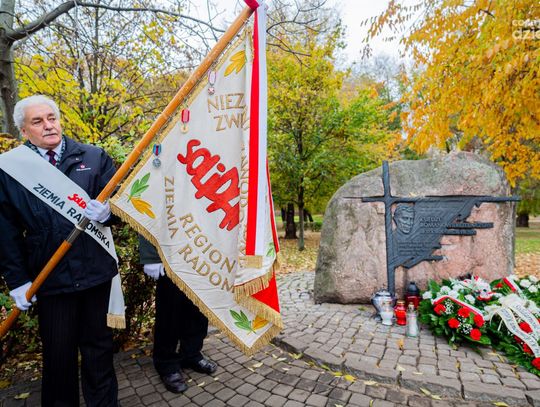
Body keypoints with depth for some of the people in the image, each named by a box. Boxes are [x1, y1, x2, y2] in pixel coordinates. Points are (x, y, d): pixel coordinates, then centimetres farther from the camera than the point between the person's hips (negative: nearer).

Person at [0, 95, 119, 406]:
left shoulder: (94, 157, 3)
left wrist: (107, 211, -20)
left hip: (96, 271, 1)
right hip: (49, 276, 0)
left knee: (99, 346, 16)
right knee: (58, 352, 14)